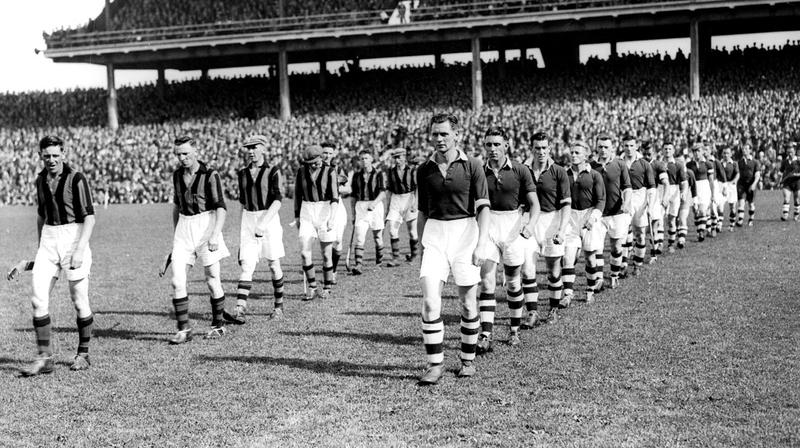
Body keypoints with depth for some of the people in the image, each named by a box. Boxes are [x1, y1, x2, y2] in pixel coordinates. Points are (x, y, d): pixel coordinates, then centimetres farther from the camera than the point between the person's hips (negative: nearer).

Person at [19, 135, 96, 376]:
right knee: (38, 299, -4)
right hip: (48, 239, 5)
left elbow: (89, 216, -12)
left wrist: (80, 249, -20)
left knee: (79, 301, 1)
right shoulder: (41, 179, 9)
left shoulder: (76, 179, -10)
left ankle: (83, 354, 18)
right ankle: (44, 358, 1)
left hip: (73, 237, -5)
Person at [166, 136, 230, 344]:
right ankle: (184, 329, 1)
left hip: (206, 225, -5)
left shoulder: (210, 175, -9)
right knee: (177, 281, -5)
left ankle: (218, 325, 19)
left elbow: (221, 207, -14)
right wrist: (176, 232, 22)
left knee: (212, 280, 2)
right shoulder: (177, 175, 9)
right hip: (184, 228, 5)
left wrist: (215, 234, -24)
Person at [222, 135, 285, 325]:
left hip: (269, 219, -3)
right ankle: (240, 311, -18)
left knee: (273, 266, 7)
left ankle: (279, 305, 25)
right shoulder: (243, 173, 11)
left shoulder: (273, 172, -4)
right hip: (248, 221, 3)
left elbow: (277, 200, -15)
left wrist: (264, 222, -26)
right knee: (246, 267, -8)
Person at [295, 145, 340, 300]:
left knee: (326, 254, 2)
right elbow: (297, 194, 13)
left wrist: (332, 218, -23)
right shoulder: (301, 171, 3)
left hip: (325, 211, -3)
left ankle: (326, 289, 17)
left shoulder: (330, 172, -7)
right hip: (307, 212, 3)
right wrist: (297, 216, 12)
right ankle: (312, 288, 1)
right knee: (304, 252, -10)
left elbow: (335, 197, -12)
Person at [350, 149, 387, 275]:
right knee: (359, 237, -11)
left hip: (376, 206, -2)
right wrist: (353, 213, 13)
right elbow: (354, 195, 14)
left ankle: (379, 262, 27)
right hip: (360, 207, 2)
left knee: (377, 237, 8)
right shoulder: (357, 175, 9)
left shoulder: (379, 174, 0)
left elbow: (383, 192, -11)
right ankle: (358, 265, -18)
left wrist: (374, 202, -29)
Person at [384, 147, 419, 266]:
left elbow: (417, 188, -4)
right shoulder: (390, 172, 8)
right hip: (395, 200, 3)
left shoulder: (412, 171, -3)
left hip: (409, 199, -3)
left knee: (412, 230, 4)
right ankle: (395, 258, -7)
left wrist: (415, 203, -13)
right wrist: (389, 205, 13)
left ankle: (414, 252, 29)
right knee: (392, 229, -9)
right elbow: (389, 190, 14)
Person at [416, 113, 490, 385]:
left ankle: (468, 360, 22)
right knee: (430, 300, -11)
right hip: (434, 234, 2)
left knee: (468, 304, 5)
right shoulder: (424, 170, 7)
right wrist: (421, 246, 12)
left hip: (465, 232, -2)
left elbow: (483, 208, -4)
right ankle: (435, 364, -4)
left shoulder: (472, 167, -2)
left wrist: (481, 245, -13)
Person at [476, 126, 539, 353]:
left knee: (513, 282, 11)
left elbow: (534, 203, -1)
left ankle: (514, 330, 28)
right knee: (487, 281, -10)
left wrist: (530, 224, -18)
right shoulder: (479, 172, 2)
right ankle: (486, 336, -13)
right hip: (487, 226, 0)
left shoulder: (520, 171, -2)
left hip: (513, 226, 0)